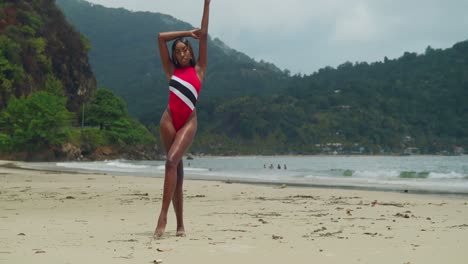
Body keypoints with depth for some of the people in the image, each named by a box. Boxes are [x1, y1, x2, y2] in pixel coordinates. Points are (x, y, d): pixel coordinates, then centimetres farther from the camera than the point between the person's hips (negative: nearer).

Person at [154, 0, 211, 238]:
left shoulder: (199, 69, 10)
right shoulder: (171, 70, 15)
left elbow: (204, 36, 7)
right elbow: (161, 38, 15)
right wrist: (188, 32, 18)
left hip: (188, 122, -3)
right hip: (169, 120, 3)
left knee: (172, 161, -22)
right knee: (176, 168, 3)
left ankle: (163, 216, -23)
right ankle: (180, 225, 6)